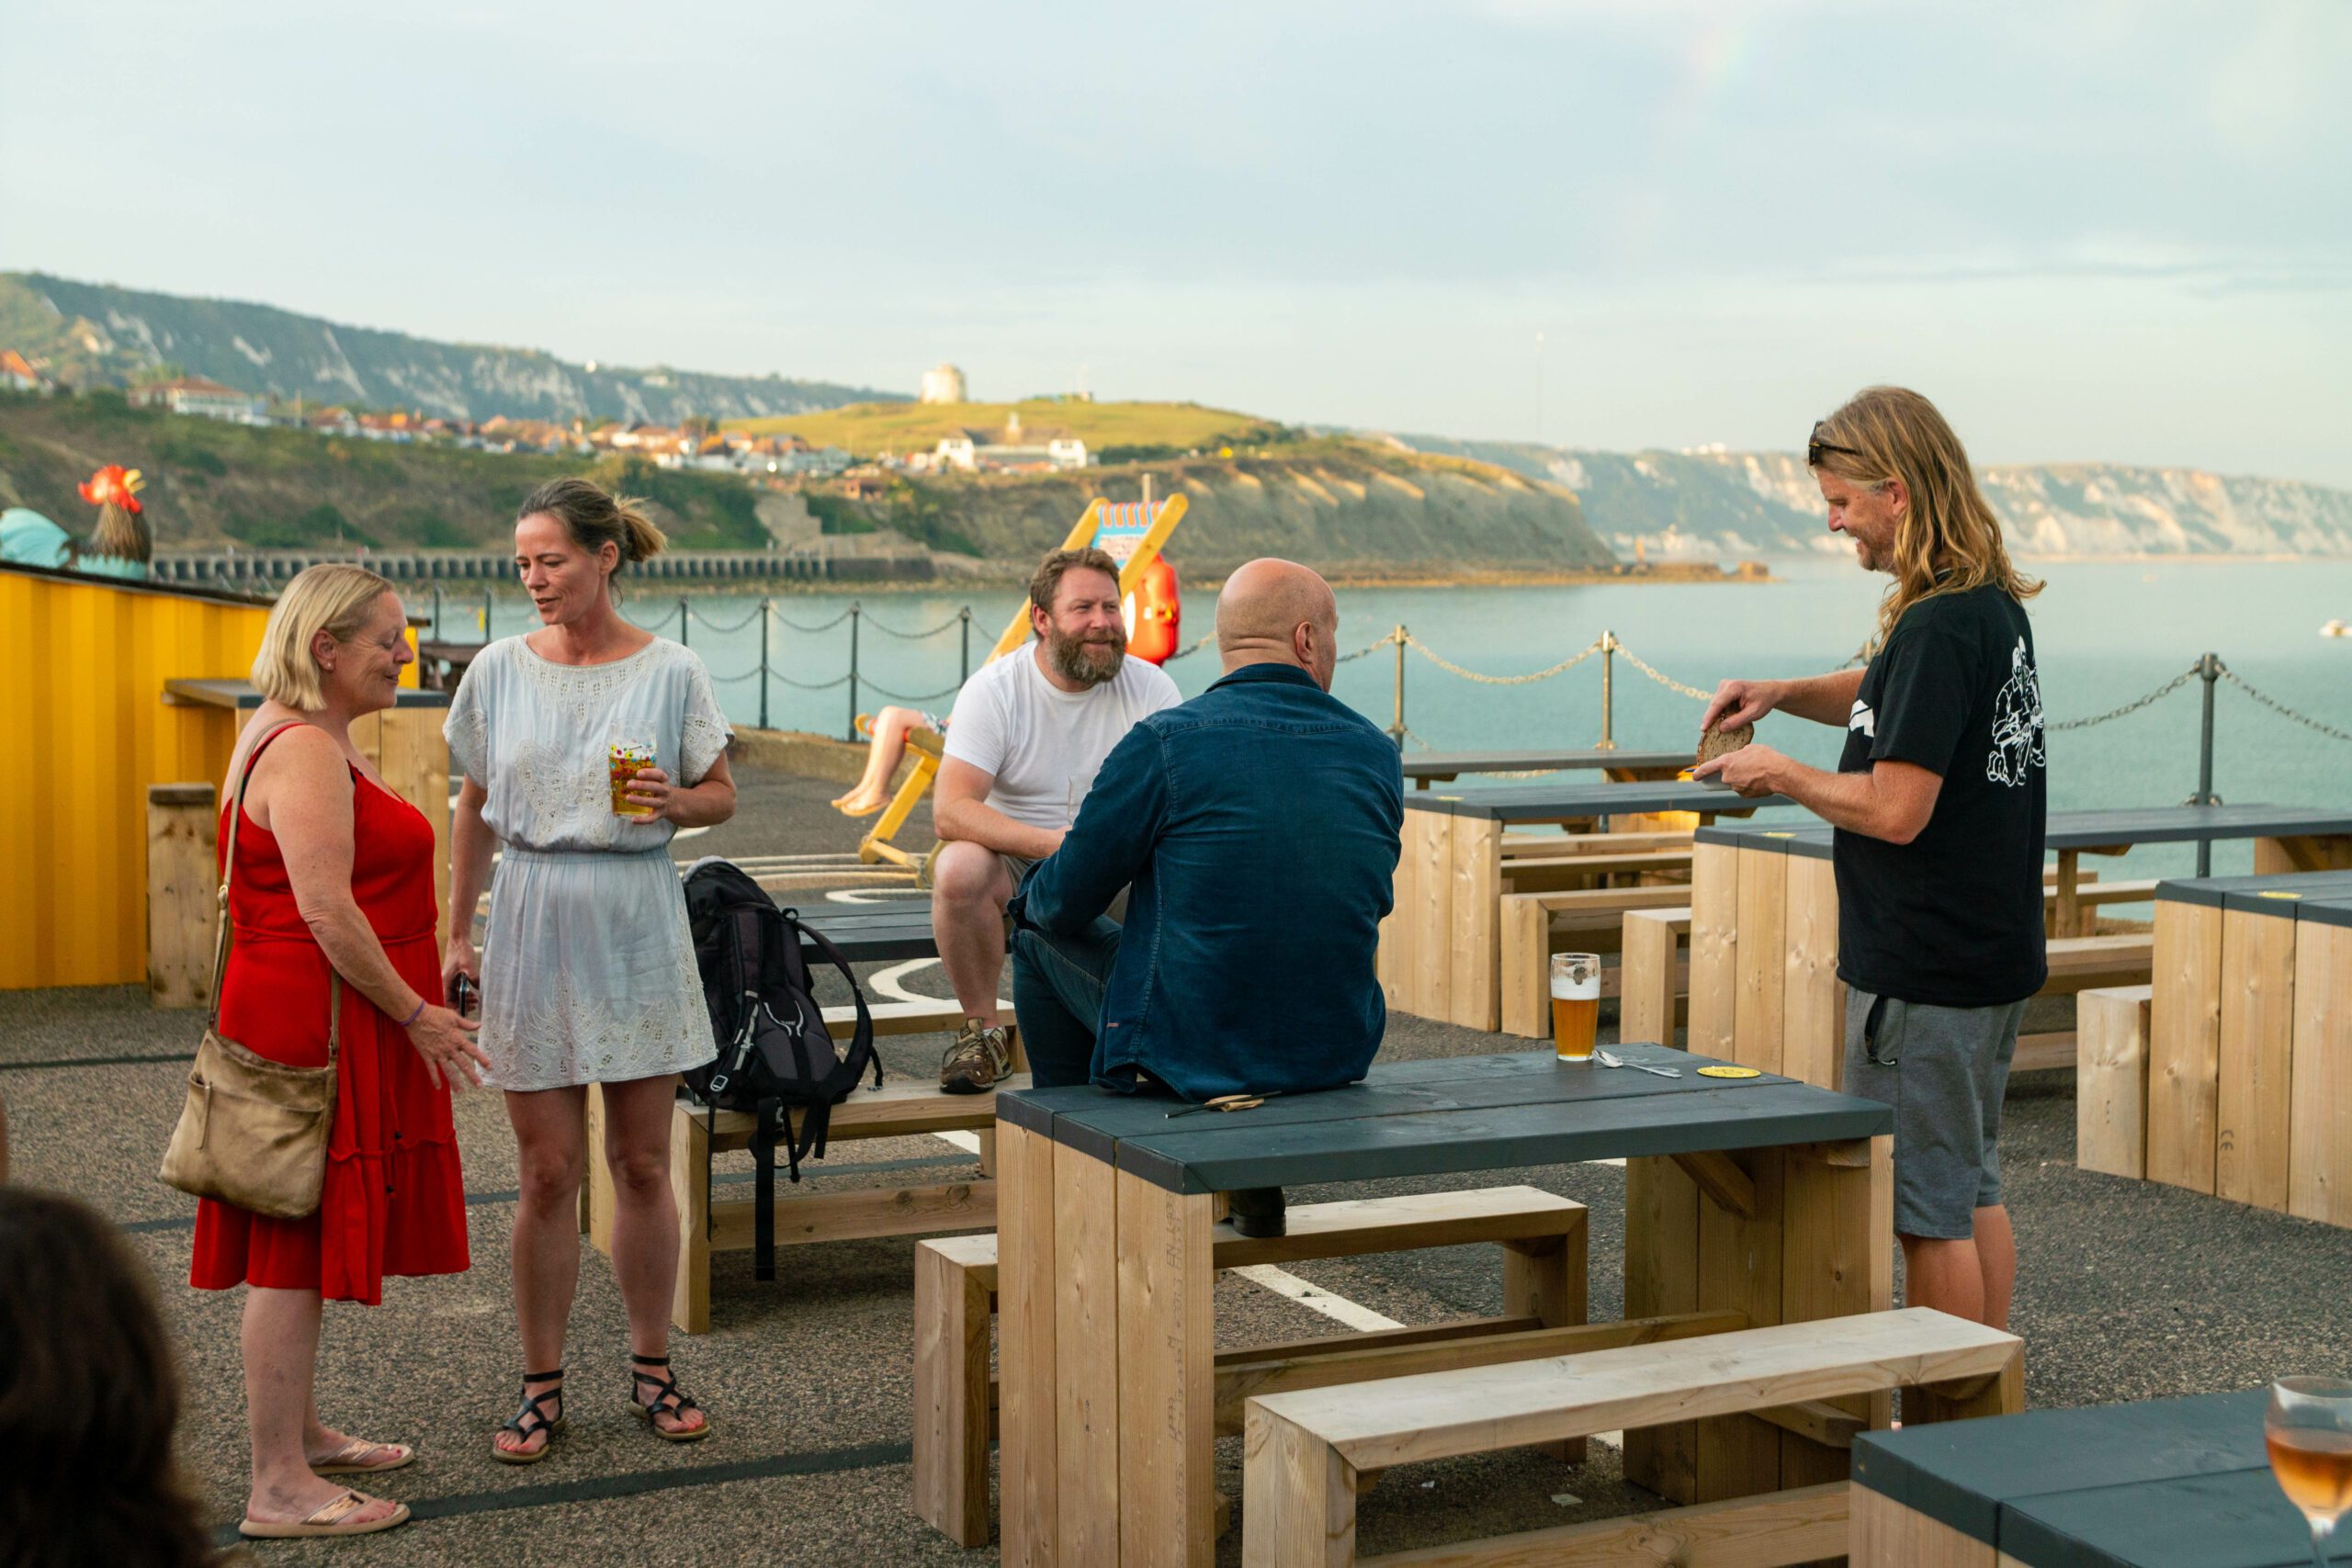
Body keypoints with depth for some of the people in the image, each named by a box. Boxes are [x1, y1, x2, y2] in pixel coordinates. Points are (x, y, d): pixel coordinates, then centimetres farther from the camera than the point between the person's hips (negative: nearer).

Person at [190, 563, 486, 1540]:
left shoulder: (314, 739, 16)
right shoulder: (304, 751, -18)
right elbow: (326, 911, -24)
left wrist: (413, 1005, 25)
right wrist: (416, 1013, -17)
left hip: (303, 1022, 11)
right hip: (315, 1027, -11)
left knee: (304, 1243, 19)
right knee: (297, 1251, -6)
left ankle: (300, 1432, 32)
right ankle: (279, 1489, 0)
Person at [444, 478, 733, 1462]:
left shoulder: (670, 672, -2)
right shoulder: (500, 670, 3)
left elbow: (722, 796, 5)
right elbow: (475, 807, 11)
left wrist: (674, 802, -17)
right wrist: (456, 935, 10)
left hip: (636, 928, -1)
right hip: (534, 923, 1)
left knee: (642, 1164, 6)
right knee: (547, 1172, 3)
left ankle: (651, 1369, 21)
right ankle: (542, 1387, 13)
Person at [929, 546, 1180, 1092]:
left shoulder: (1150, 688, -3)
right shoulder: (994, 689, -10)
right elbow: (950, 810, -23)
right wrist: (1052, 843, -37)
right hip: (1016, 871, -2)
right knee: (958, 868, -34)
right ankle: (982, 1029, -11)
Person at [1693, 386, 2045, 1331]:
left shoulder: (1938, 627, -22)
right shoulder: (1995, 605, 9)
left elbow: (1896, 809, -24)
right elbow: (1895, 696, 26)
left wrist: (1779, 774, -10)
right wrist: (1784, 695, 11)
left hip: (1921, 971, -10)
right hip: (1995, 954, 10)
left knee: (1928, 1208, 1)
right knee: (1974, 1189, 17)